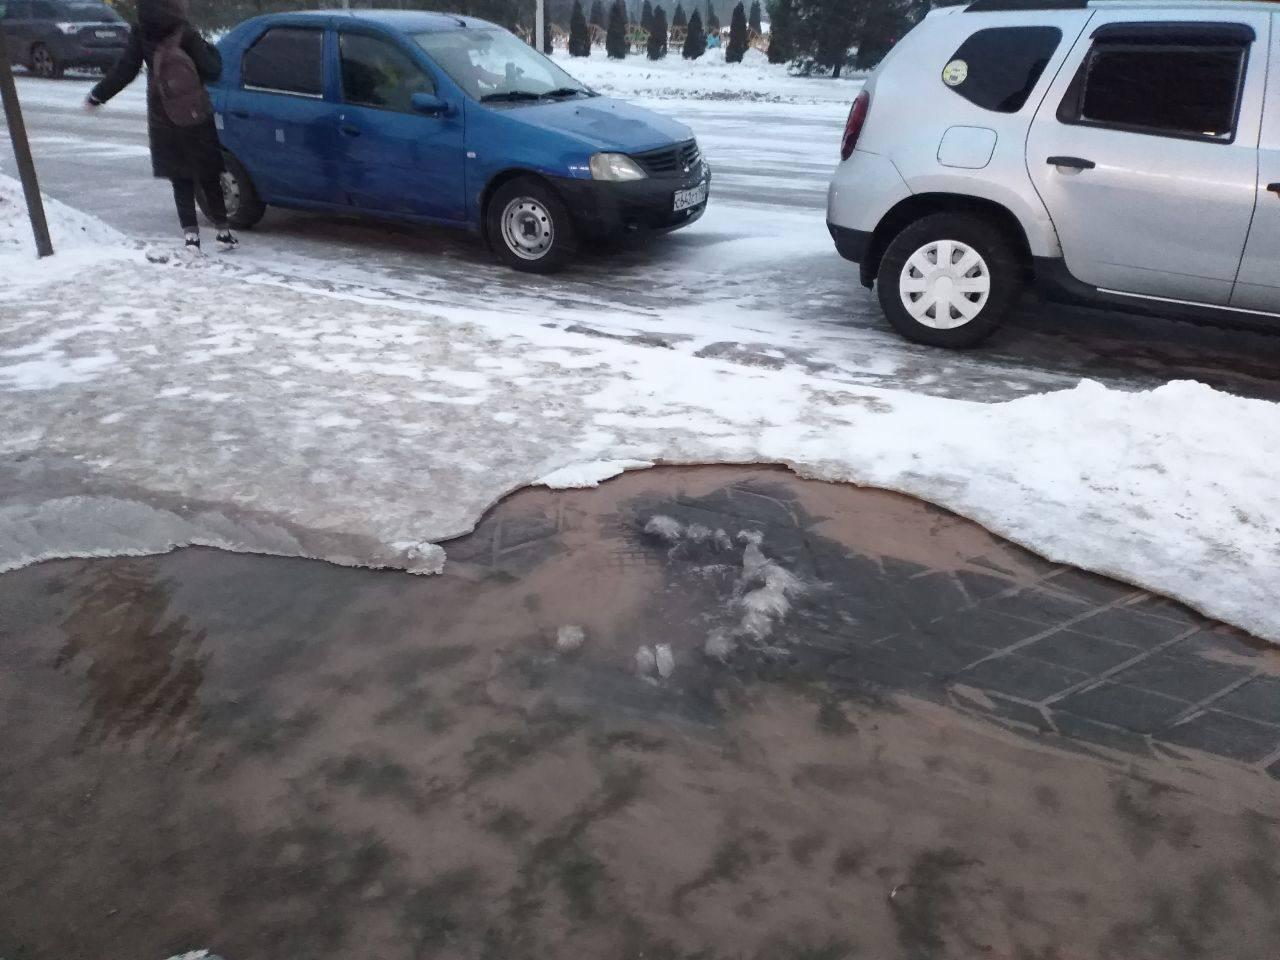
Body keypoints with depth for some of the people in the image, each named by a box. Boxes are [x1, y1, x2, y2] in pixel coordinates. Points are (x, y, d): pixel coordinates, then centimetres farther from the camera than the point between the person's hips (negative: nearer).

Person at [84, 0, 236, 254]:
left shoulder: (140, 34, -3)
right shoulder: (185, 33, -13)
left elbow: (123, 71, 0)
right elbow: (210, 71, -13)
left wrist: (96, 96, 13)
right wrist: (210, 49, 8)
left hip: (162, 119, 3)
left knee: (181, 179, 8)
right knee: (208, 176, 9)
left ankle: (191, 234, -1)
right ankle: (223, 232, 12)